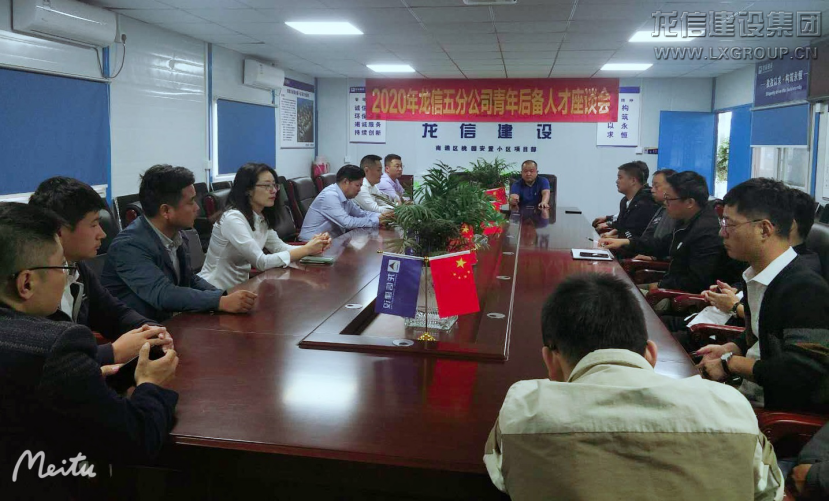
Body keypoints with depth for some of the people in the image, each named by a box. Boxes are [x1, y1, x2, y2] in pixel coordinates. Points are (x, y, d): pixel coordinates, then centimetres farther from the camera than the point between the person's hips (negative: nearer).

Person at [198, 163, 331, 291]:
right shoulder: (233, 218, -22)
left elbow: (279, 247, 3)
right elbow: (262, 262, -26)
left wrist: (311, 247, -14)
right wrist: (306, 250, -24)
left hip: (238, 287, 8)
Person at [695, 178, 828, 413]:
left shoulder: (806, 290, -20)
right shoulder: (754, 278, 8)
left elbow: (802, 371, -25)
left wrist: (730, 363, -16)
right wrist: (729, 349, 4)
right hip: (748, 397, 8)